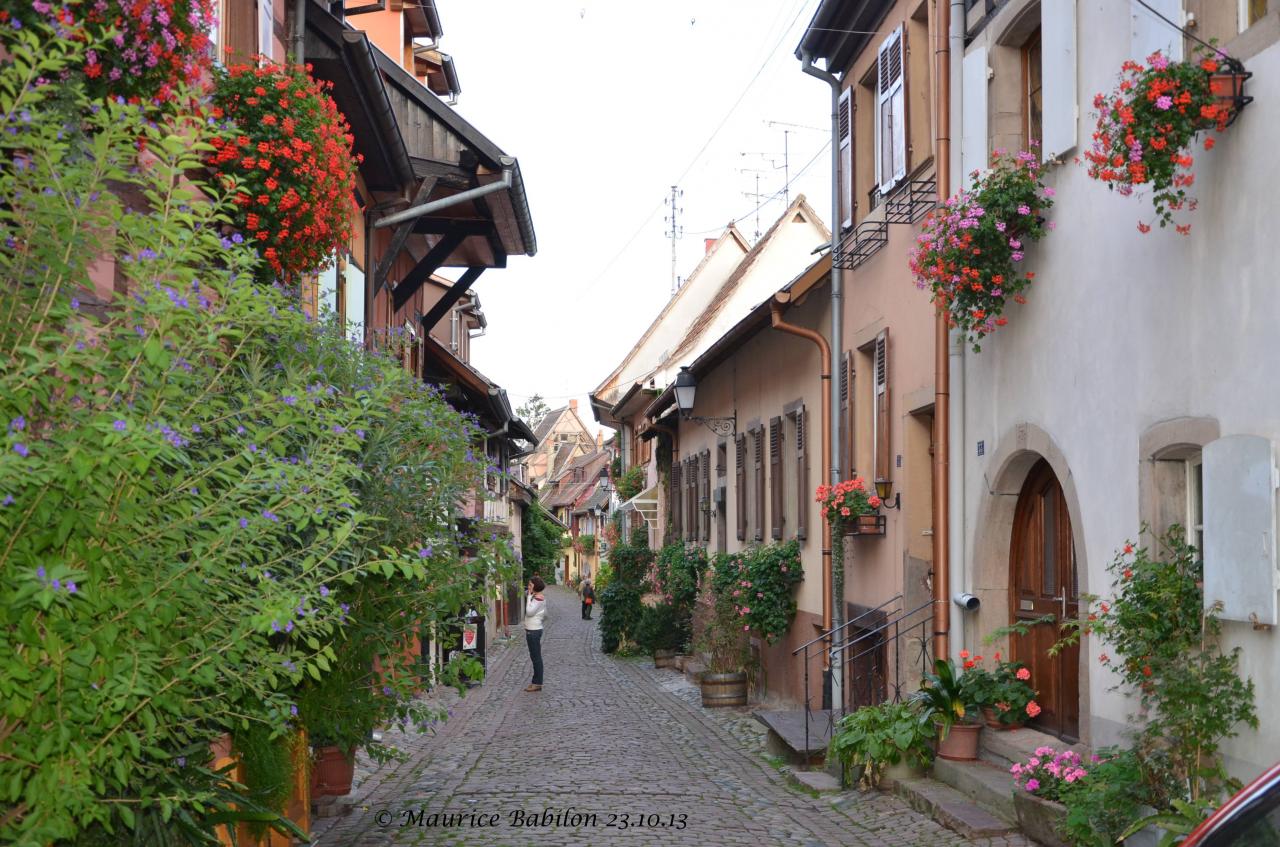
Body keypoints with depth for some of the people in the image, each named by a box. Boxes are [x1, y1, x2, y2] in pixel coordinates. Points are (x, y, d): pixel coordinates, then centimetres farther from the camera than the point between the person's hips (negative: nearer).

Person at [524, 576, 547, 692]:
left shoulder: (538, 598, -16)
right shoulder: (536, 597, 13)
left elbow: (529, 612, -24)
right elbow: (545, 615, 22)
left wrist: (529, 596, -19)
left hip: (534, 631, -10)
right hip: (531, 630, 10)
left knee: (536, 657, -5)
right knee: (535, 657, 15)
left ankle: (538, 683, 0)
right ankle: (536, 681, 21)